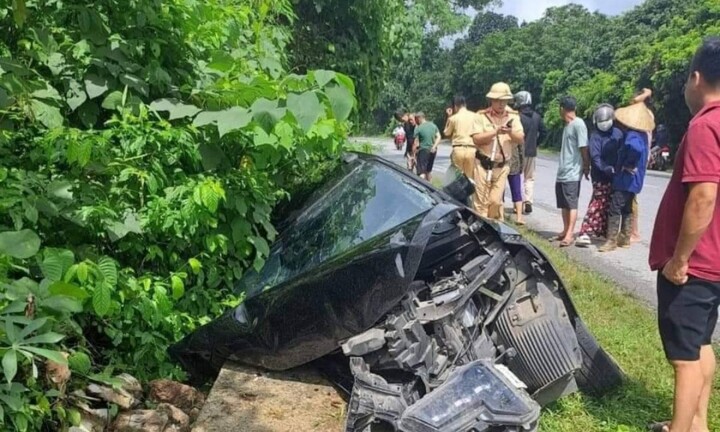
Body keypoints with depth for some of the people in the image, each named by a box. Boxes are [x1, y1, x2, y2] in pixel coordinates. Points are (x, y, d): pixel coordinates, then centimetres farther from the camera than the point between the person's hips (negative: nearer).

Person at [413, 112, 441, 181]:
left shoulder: (418, 128, -9)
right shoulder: (433, 125, 8)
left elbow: (416, 143, -10)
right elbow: (438, 137, 3)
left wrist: (414, 152, -5)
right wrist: (434, 146, -6)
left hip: (423, 150, -6)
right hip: (432, 150, 6)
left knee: (421, 172, -8)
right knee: (429, 170, 21)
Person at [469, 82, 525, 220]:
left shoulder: (513, 116, 6)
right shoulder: (482, 116, -2)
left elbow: (521, 140, -1)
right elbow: (476, 139, -12)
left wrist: (511, 132, -21)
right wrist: (495, 132, -21)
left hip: (502, 166, 2)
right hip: (483, 164, -2)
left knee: (496, 201, -2)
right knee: (481, 202, 1)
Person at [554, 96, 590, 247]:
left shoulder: (578, 124, -12)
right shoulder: (567, 125, 16)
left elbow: (584, 148, -13)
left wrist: (586, 167, -10)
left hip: (572, 173, -9)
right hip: (562, 172, 9)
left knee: (572, 204, -6)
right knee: (564, 204, 13)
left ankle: (570, 234, -5)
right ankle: (565, 230, 22)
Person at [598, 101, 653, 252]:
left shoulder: (632, 135, -21)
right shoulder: (642, 135, 10)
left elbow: (636, 149, -42)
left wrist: (628, 165, -27)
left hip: (625, 179, -10)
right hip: (634, 180, 10)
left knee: (614, 209, -6)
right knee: (627, 209, 17)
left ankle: (611, 241, -3)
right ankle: (625, 239, 24)